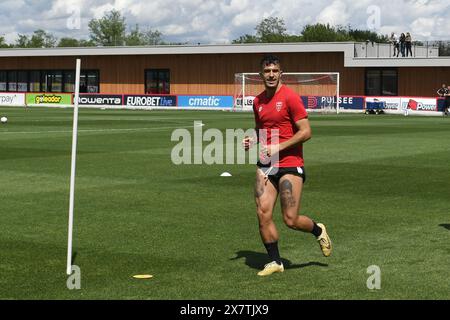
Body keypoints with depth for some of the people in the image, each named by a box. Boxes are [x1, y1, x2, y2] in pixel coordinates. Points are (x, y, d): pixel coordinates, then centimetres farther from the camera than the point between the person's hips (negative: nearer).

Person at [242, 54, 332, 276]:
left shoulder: (290, 97, -9)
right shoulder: (258, 101, 12)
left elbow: (306, 132, -11)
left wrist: (279, 147, -17)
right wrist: (252, 140, 5)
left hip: (290, 165, -6)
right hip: (265, 165, 6)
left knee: (291, 220, -5)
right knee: (263, 214, -4)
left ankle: (318, 230, 27)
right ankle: (275, 262, 11)